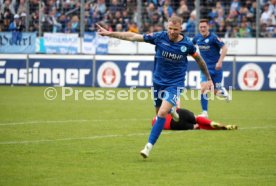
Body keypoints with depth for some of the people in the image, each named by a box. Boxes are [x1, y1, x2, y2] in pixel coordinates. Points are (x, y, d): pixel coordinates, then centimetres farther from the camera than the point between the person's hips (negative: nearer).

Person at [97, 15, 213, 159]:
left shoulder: (187, 44, -13)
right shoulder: (159, 37, -12)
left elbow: (199, 60, 6)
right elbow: (133, 37, -8)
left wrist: (209, 79, 12)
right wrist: (109, 33, -11)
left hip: (174, 84, -3)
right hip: (158, 81, 3)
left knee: (162, 113, -20)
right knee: (159, 111, 17)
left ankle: (149, 146, -15)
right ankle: (171, 110, 55)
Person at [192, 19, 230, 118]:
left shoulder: (213, 37, -16)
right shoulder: (197, 38, -1)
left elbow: (224, 48, -16)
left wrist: (220, 62, -23)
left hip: (216, 68, -3)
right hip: (205, 68, 3)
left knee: (216, 92, 3)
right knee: (203, 88, -16)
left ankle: (223, 91, 41)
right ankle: (204, 112, -7)